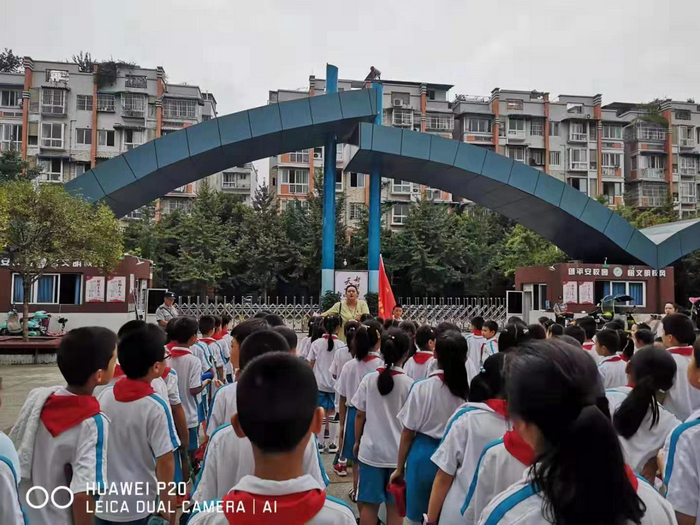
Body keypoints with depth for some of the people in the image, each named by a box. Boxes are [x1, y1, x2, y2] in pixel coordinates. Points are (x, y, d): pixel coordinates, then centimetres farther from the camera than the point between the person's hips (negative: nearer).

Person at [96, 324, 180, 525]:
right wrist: (167, 507, -6)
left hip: (102, 501, 5)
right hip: (139, 507, -5)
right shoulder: (155, 407, -21)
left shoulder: (105, 396, -5)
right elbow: (165, 461, -18)